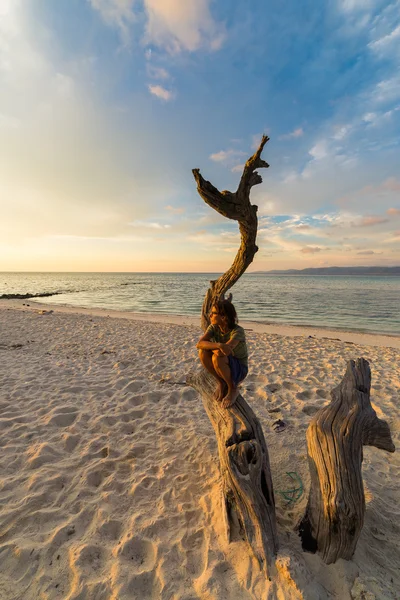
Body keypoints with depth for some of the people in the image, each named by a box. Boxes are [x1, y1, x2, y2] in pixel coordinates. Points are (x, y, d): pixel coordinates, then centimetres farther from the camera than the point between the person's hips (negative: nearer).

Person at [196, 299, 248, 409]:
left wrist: (209, 345, -20)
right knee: (202, 352, -23)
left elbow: (221, 352, -38)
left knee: (217, 358, -35)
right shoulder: (213, 327, -10)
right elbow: (199, 344, -27)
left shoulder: (238, 331, -25)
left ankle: (233, 389, -7)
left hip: (239, 369, -4)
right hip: (223, 368, 5)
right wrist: (219, 345, -44)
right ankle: (221, 383, -1)